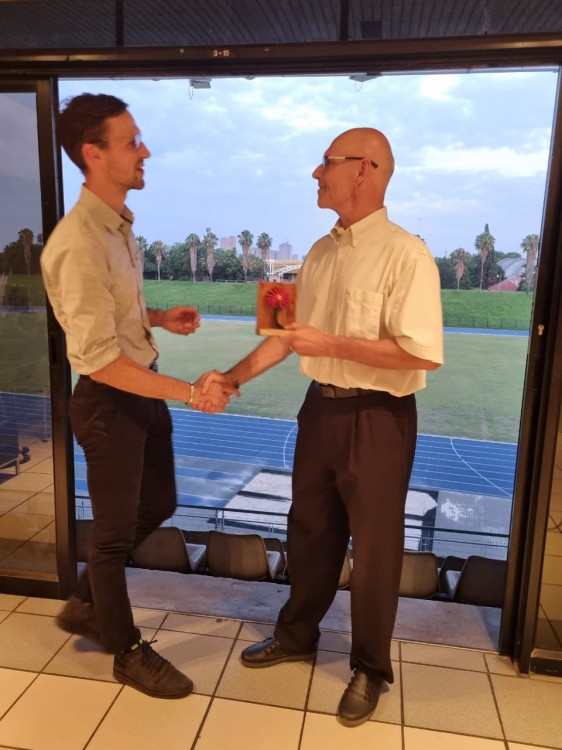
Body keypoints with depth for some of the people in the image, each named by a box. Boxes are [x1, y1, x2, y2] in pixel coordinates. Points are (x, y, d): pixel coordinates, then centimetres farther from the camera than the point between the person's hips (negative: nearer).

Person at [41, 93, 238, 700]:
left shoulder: (118, 224, 6)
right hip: (109, 401, -9)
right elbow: (95, 356, -27)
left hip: (143, 390, 9)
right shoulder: (79, 243, -24)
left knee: (156, 506, 23)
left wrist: (160, 318, 2)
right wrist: (190, 393, -28)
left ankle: (84, 604, 45)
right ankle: (127, 653, 35)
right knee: (115, 530, 10)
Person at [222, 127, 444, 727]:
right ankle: (296, 635, 44)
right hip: (320, 407, 7)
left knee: (373, 547, 11)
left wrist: (332, 345, -21)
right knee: (309, 531, 20)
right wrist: (232, 377, 4)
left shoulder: (405, 254, -16)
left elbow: (423, 353, -23)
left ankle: (370, 669, 35)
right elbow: (292, 333, 11)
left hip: (377, 418, -6)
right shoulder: (320, 252, 8)